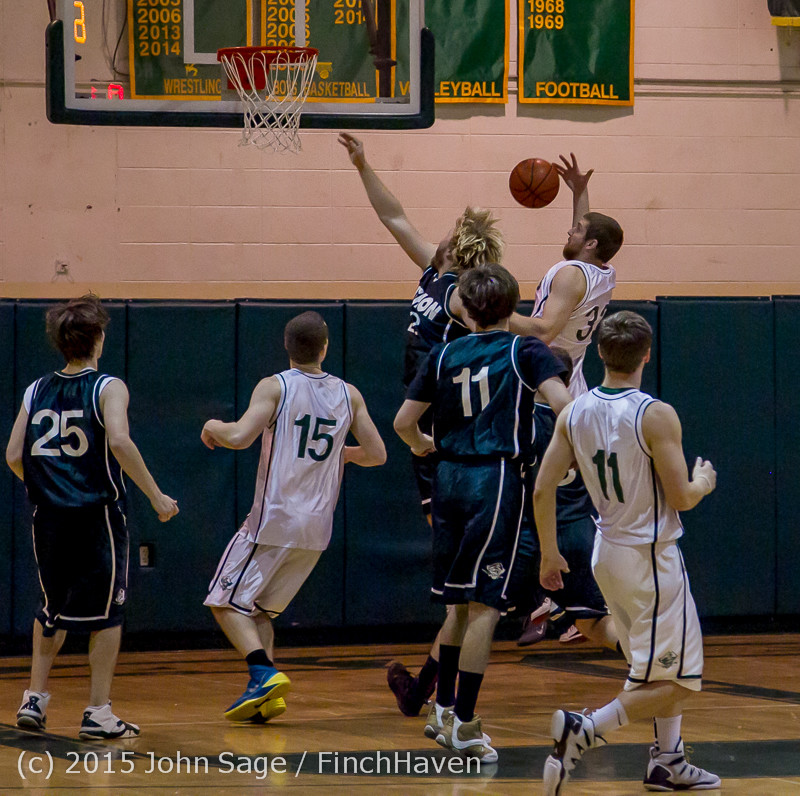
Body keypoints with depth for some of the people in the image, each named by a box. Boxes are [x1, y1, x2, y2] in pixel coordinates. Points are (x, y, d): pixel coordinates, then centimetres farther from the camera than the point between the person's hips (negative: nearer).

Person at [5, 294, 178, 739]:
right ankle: (99, 714, 4)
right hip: (98, 516, -4)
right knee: (107, 614, 6)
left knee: (53, 612, 21)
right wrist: (156, 496, -16)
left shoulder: (37, 392, 7)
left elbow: (14, 457, 4)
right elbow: (119, 441, -22)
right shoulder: (107, 388, -6)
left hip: (50, 518, 4)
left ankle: (35, 700, 17)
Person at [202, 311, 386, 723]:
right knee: (260, 608, 17)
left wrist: (214, 427, 3)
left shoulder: (275, 387, -7)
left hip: (275, 519, -5)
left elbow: (240, 437, -19)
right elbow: (377, 454, 10)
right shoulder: (348, 395, 6)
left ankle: (264, 672, -18)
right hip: (318, 526, 5)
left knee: (227, 602, 4)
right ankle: (267, 696, 2)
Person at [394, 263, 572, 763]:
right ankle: (464, 722, -5)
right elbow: (563, 404, -17)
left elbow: (404, 422, 9)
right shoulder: (526, 352, -2)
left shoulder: (445, 356, 9)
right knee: (484, 605, -3)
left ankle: (444, 710, 22)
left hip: (450, 478, 5)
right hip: (496, 479, -5)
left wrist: (423, 445, 30)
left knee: (460, 603, 18)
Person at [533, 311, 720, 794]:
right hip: (651, 557, -7)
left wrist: (550, 555, 12)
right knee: (674, 683, -3)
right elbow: (681, 498, -16)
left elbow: (543, 490, 1)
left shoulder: (575, 413, 0)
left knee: (665, 669, 23)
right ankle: (583, 731, -18)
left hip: (608, 554, 7)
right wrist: (704, 483, 7)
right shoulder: (656, 415, -18)